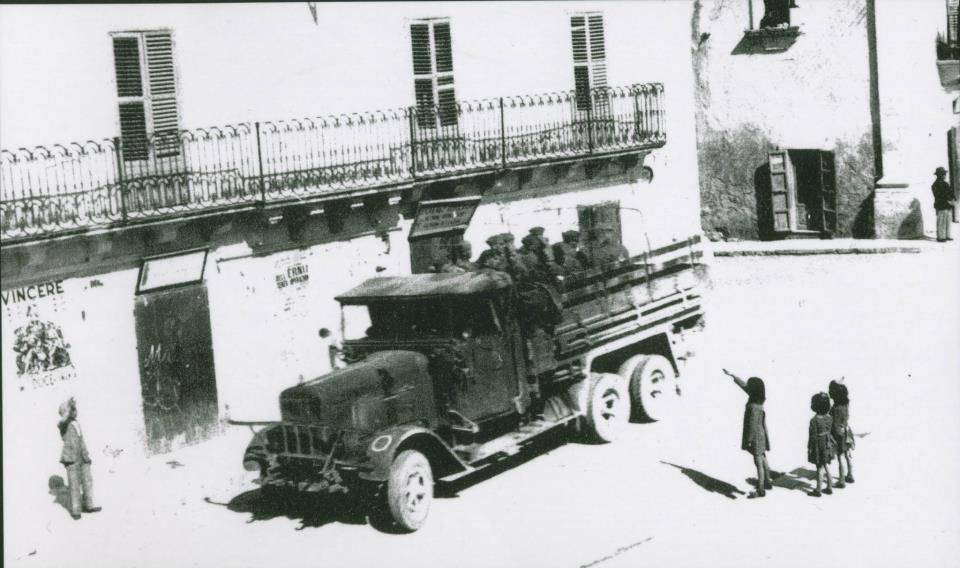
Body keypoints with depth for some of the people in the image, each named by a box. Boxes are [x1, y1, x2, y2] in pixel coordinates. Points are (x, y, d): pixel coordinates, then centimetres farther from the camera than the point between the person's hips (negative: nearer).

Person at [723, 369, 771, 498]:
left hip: (756, 437, -9)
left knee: (758, 463, 2)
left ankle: (761, 490, 12)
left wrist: (748, 441, -15)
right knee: (763, 459, 22)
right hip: (761, 435, 9)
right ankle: (767, 482, 37)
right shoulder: (757, 398, -4)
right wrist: (732, 375, 16)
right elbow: (743, 385, 10)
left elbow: (752, 425, -24)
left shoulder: (754, 407, -30)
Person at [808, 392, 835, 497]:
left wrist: (809, 448, -8)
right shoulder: (829, 418, -4)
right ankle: (829, 488, 26)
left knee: (819, 468, 5)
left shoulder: (814, 421, -22)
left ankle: (818, 490, 16)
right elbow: (832, 432, 6)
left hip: (818, 446, -5)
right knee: (826, 466, 18)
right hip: (827, 445, 6)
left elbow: (813, 436, -18)